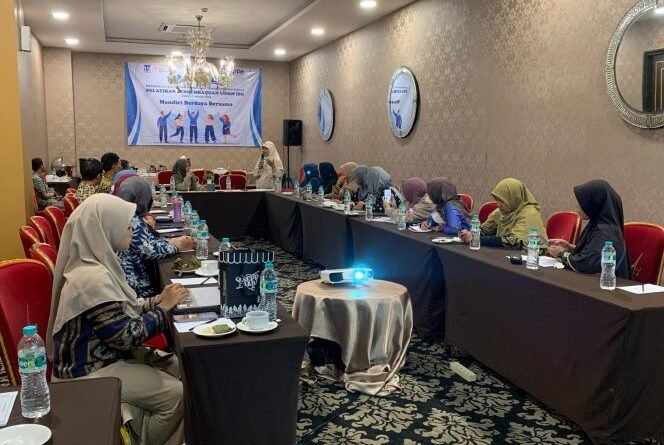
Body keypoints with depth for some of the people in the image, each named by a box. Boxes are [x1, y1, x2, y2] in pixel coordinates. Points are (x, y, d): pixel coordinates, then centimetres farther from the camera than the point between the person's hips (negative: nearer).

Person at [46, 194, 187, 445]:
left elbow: (121, 312, 11)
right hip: (90, 370, -10)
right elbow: (127, 337, -26)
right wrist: (163, 308, -14)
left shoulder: (97, 263, 3)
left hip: (102, 354, 10)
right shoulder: (93, 278, -28)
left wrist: (157, 301, -1)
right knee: (177, 394, -12)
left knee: (179, 368, 7)